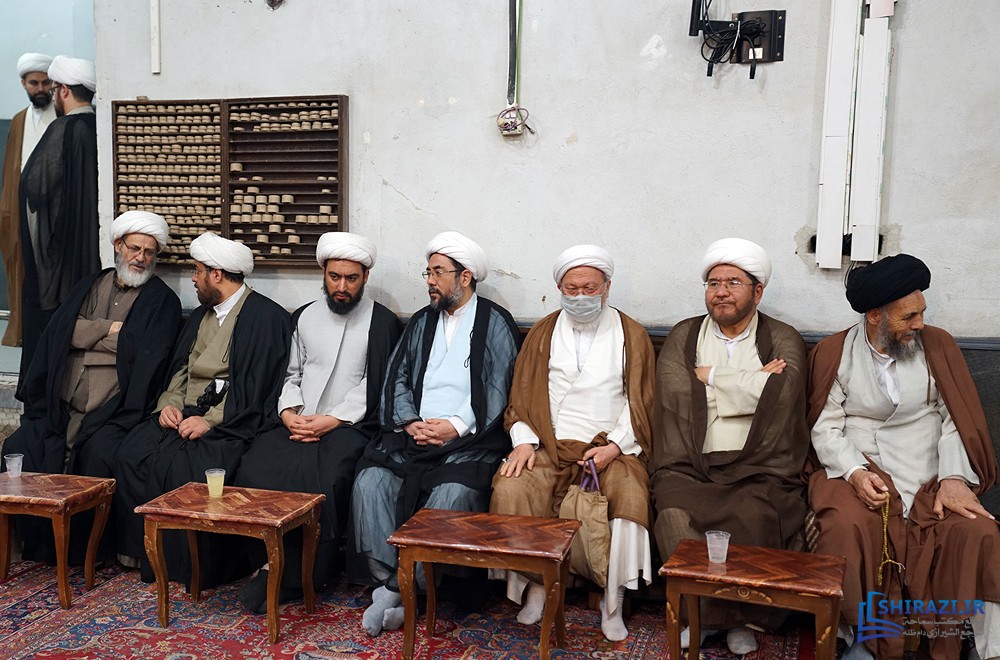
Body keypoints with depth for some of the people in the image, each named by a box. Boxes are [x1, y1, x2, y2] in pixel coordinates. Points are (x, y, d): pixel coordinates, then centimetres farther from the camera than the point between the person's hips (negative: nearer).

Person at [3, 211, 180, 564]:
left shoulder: (161, 300, 6)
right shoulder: (90, 286, 20)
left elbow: (149, 357, -7)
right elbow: (61, 331, 4)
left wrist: (91, 333, -6)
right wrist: (111, 330, -5)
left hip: (111, 412, -5)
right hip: (62, 407, 5)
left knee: (99, 456, -30)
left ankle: (87, 546, -11)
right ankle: (39, 542, 2)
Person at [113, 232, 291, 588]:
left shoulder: (267, 316, -7)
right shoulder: (201, 315, 20)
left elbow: (257, 388, -13)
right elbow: (180, 370, 21)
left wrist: (210, 421, -18)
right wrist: (169, 404, 0)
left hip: (229, 421, -7)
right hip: (185, 412, 8)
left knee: (186, 466, -30)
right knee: (130, 455, -14)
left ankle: (198, 566, -13)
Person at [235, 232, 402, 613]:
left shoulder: (382, 323, 3)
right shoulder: (304, 317, 18)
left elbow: (374, 387, -4)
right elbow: (291, 375, 17)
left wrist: (332, 420, -14)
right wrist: (289, 413, -3)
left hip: (349, 425, -4)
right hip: (297, 422, 4)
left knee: (324, 481, -31)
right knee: (254, 472, -23)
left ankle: (294, 576, -13)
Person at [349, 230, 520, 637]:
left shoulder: (495, 323, 6)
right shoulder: (421, 322, 21)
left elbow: (498, 390, -3)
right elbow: (397, 379, 14)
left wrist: (456, 427, -15)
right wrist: (409, 422, -5)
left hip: (469, 440, -4)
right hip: (414, 435, 5)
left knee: (453, 494, -33)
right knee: (370, 481, -22)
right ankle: (390, 584, -18)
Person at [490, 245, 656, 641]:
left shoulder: (632, 335, 11)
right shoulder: (543, 333, 16)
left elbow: (641, 403, 5)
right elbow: (521, 397, 11)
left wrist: (615, 446, -10)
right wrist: (524, 441, -6)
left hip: (611, 448, -1)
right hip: (550, 445, 2)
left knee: (630, 496, -31)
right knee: (510, 490, -27)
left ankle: (613, 604, -16)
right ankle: (535, 585, -10)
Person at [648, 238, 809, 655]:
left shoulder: (784, 340, 11)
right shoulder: (683, 337, 15)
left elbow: (778, 396, -10)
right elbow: (674, 392, -3)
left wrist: (709, 377, -3)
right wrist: (752, 381, -4)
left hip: (756, 469, -1)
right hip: (691, 467, 1)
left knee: (753, 517, -30)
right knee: (674, 516, -28)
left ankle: (738, 618, -5)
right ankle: (704, 613, -6)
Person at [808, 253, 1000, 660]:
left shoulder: (937, 345, 8)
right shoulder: (834, 353, 3)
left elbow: (956, 420, 3)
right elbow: (825, 429, -1)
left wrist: (954, 478, -12)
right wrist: (855, 472, -18)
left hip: (930, 481, 2)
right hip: (860, 474, -2)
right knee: (846, 528, -31)